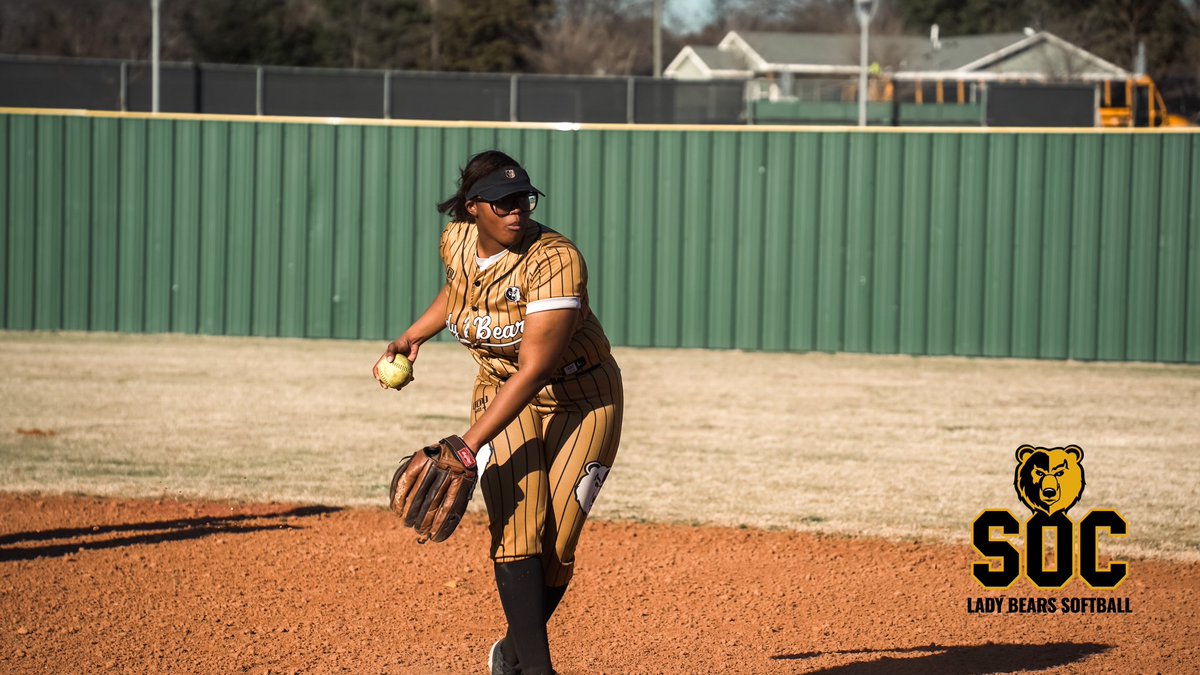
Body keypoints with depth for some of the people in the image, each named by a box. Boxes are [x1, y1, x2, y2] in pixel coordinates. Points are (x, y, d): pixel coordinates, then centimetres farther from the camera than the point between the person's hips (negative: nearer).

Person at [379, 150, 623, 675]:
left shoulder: (555, 260, -29)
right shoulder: (457, 242, -9)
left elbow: (535, 370, -34)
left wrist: (470, 443, -38)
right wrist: (414, 336, 8)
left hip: (579, 399, -4)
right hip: (502, 392, 4)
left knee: (557, 544, -8)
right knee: (516, 527, -17)